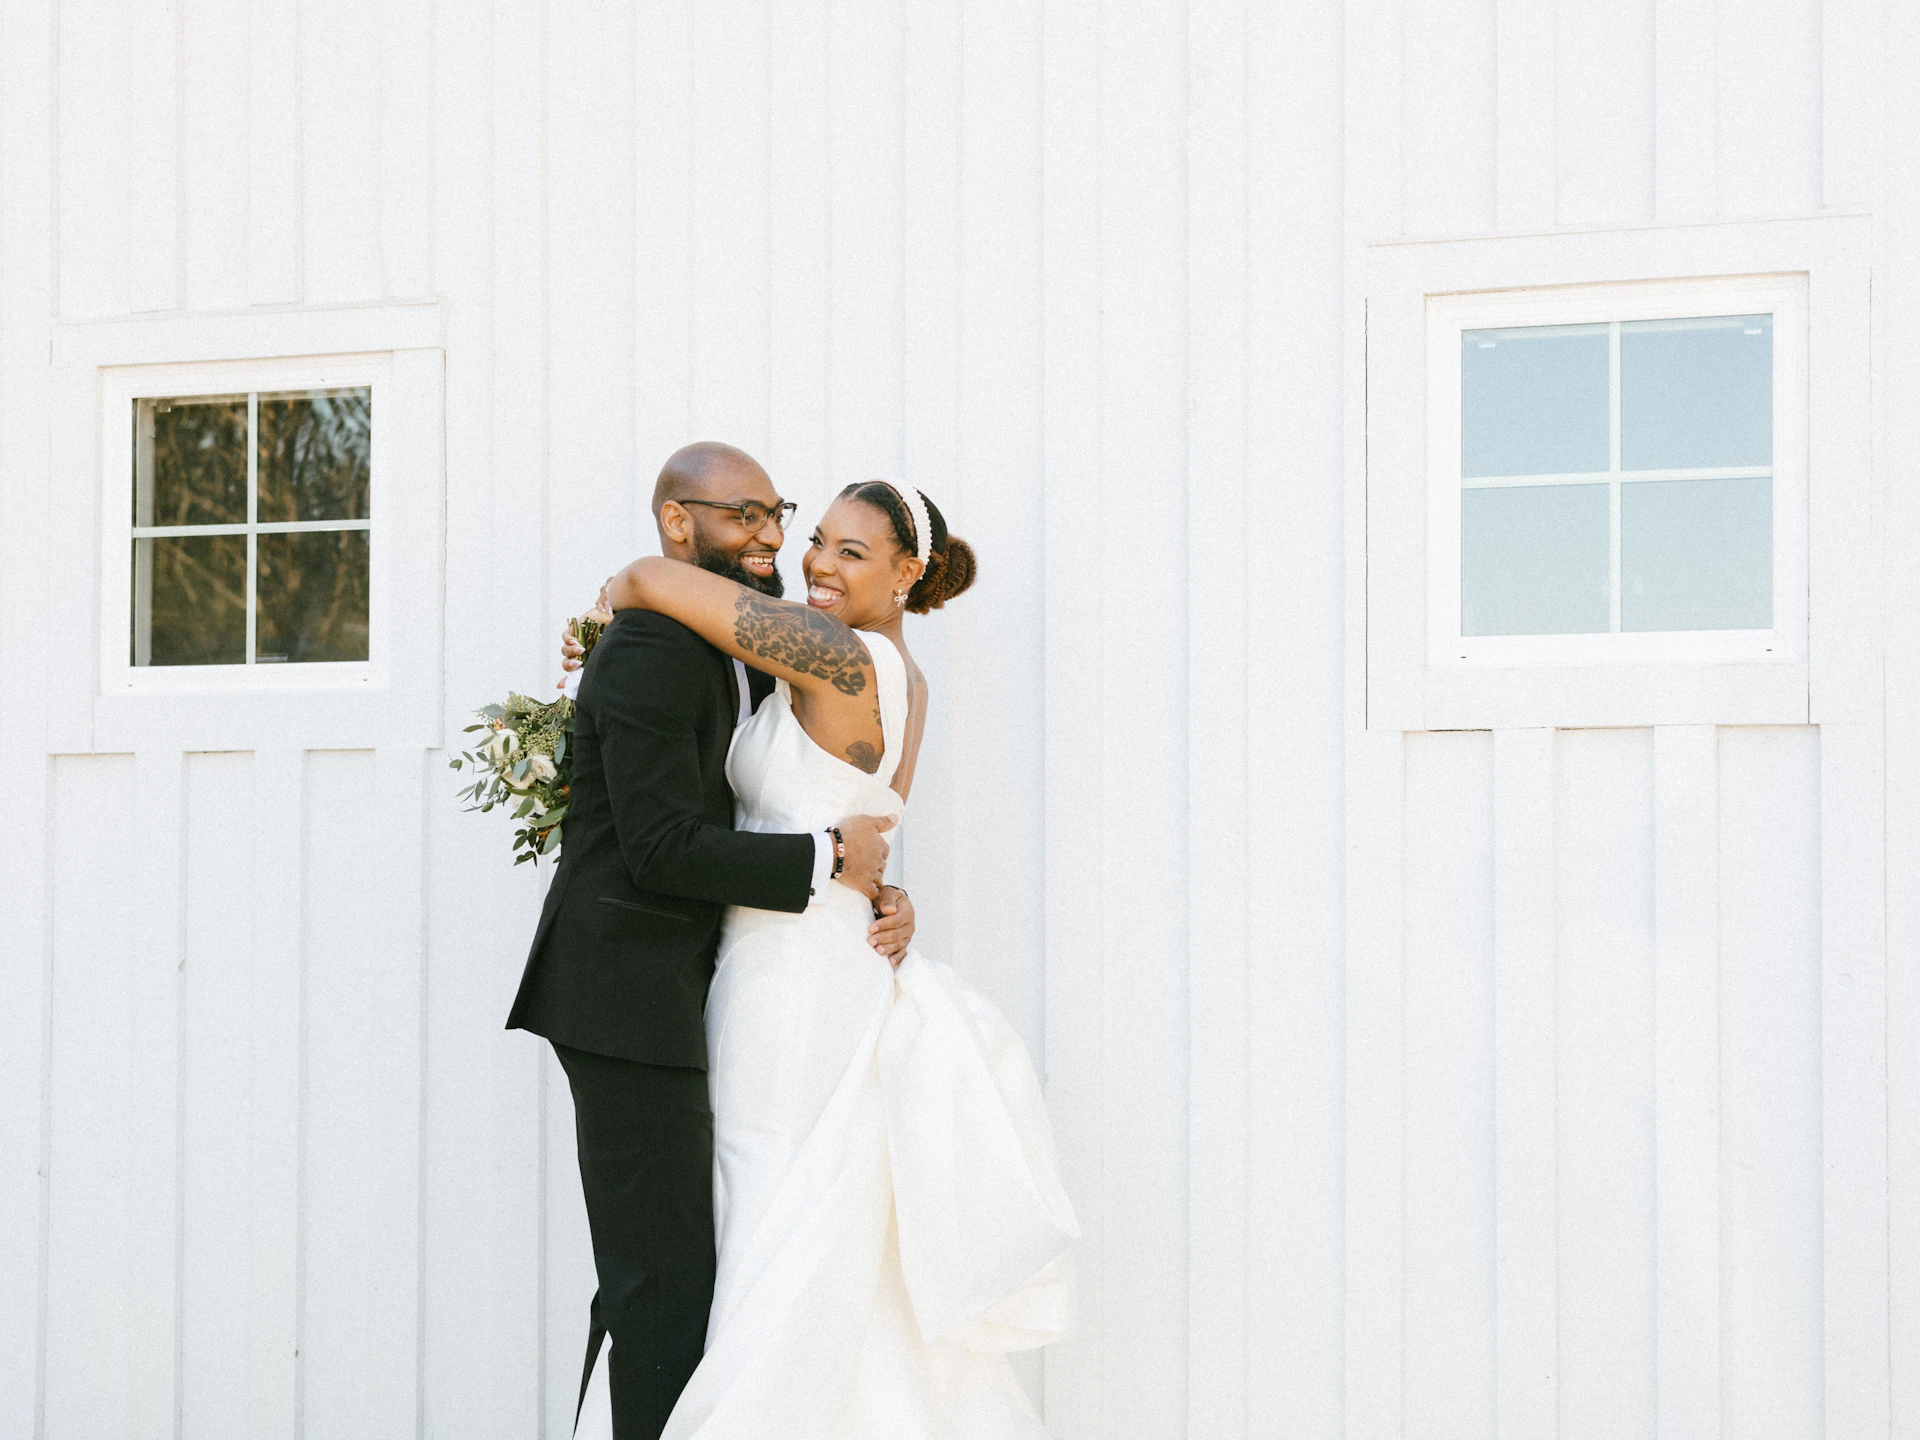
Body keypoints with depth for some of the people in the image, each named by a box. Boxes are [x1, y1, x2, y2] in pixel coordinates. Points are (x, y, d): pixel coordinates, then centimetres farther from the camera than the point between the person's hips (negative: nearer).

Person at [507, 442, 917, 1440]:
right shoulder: (651, 649, -16)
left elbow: (782, 808, 18)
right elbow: (664, 847, -23)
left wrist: (878, 891, 1)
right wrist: (829, 859, -17)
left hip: (663, 995, 10)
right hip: (627, 995, -10)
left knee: (644, 1278, 16)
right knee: (669, 1283, -8)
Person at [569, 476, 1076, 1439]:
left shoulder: (846, 659, -16)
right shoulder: (899, 681, 12)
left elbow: (656, 581, -17)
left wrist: (616, 595, 5)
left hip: (792, 982, -10)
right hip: (842, 972, 10)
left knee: (782, 1252, -1)